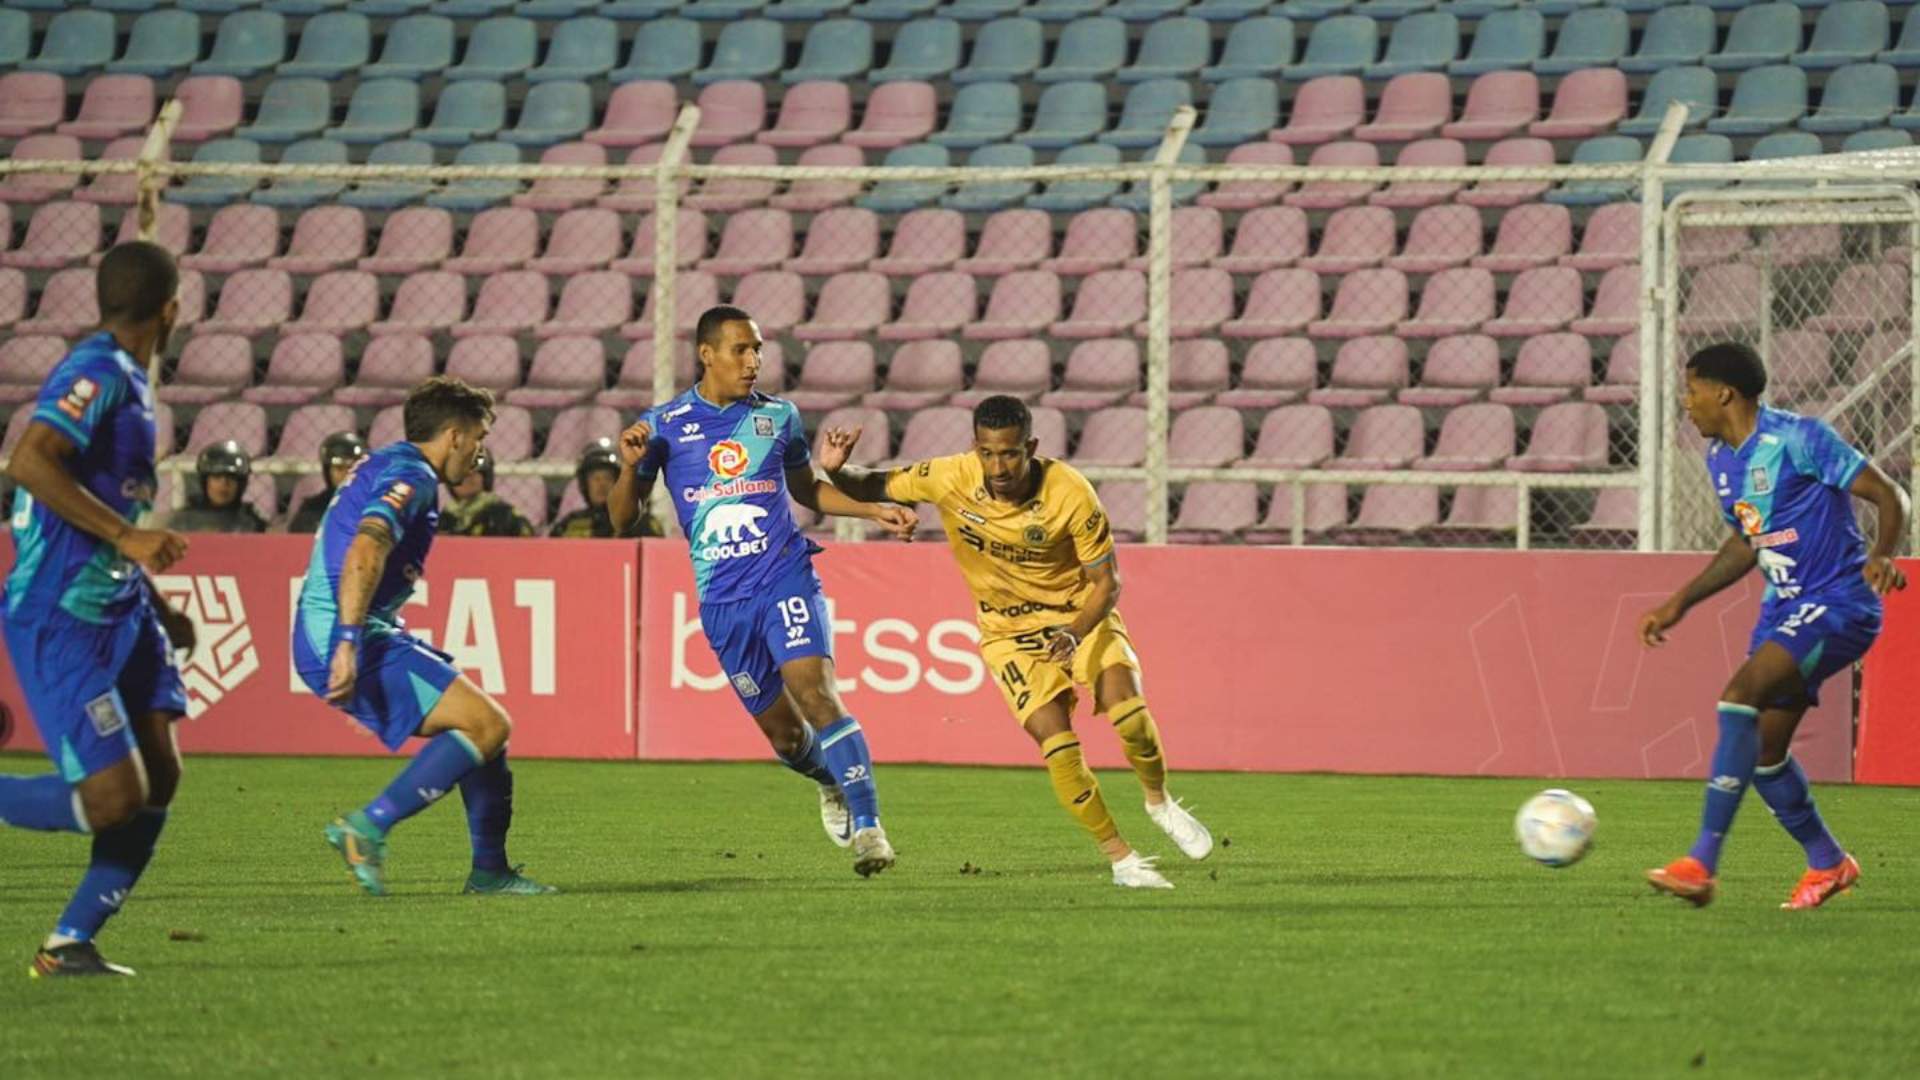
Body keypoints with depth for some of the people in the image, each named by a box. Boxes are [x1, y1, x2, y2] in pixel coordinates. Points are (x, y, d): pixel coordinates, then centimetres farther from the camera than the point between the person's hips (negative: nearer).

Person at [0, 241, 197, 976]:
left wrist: (157, 607, 24)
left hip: (117, 611, 9)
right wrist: (129, 538, -29)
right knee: (112, 797, -13)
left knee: (158, 777, -1)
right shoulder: (97, 373, -15)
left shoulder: (128, 380, 15)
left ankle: (71, 943, 4)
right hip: (59, 620, -9)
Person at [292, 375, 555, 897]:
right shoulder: (411, 477, -12)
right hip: (347, 643, -11)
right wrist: (348, 643, -33)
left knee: (482, 722, 15)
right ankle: (368, 827, -17)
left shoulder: (382, 465, 20)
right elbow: (364, 552, -27)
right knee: (487, 725, -15)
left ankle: (490, 869, 16)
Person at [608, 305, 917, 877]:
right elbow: (623, 518, 5)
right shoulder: (664, 425, 2)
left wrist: (873, 509, 11)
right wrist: (630, 467, -14)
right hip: (722, 600, 1)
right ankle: (830, 781, 40)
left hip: (785, 578, -1)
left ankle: (866, 824, -23)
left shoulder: (778, 417, 7)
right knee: (782, 732, 5)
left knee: (815, 691, -23)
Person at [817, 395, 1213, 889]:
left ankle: (1159, 801, 10)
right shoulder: (949, 479, -19)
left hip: (1082, 614, -1)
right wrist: (837, 470, -26)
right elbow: (877, 486, -4)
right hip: (1009, 632, 1)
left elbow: (1107, 583, -15)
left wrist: (1076, 633, -33)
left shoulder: (1071, 494, -23)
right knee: (1057, 746, -16)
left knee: (1129, 710, -22)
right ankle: (1120, 858, 0)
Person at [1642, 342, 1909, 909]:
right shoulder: (1720, 459, 10)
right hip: (1784, 607, 9)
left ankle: (1702, 862, -28)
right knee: (1763, 751, 6)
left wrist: (1881, 554, -33)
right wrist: (1680, 603, 21)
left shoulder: (1799, 439, -16)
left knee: (1740, 696, -25)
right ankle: (1827, 862, 28)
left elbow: (1890, 496, -14)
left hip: (1839, 606, -9)